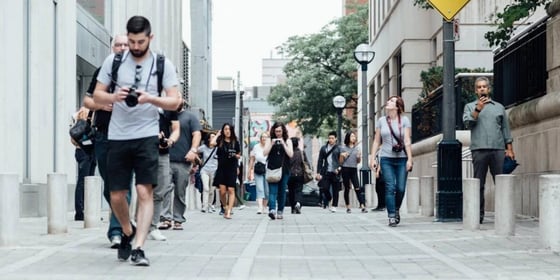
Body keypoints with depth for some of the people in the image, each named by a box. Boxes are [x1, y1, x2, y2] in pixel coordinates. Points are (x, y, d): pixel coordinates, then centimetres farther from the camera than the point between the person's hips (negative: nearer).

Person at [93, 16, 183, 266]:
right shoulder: (113, 61, 4)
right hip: (118, 137, 2)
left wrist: (150, 98, -20)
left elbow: (175, 101, -2)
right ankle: (127, 232, 33)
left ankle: (138, 248, -9)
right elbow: (97, 96, 7)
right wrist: (115, 97, -15)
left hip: (146, 136, -2)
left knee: (145, 192, -10)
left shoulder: (162, 64, 1)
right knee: (117, 195, 6)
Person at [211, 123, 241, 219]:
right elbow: (212, 144, -17)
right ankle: (225, 207, 21)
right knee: (222, 191, -5)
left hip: (232, 169, 0)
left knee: (231, 190, -8)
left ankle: (229, 212, -9)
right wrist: (217, 134, -4)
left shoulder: (235, 142, 6)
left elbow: (239, 155, 15)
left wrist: (235, 155, -7)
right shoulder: (220, 141, 4)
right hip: (221, 168, 0)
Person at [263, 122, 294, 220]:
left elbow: (290, 154, -3)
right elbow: (265, 153, 2)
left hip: (284, 170, 1)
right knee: (272, 191, -14)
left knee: (282, 191, 5)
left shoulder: (287, 141, 7)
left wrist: (283, 144, -11)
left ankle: (280, 211, 13)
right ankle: (272, 210, -27)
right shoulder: (270, 140, 9)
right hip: (272, 169, -1)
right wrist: (271, 144, -10)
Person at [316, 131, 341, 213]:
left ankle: (334, 206, 9)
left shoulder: (338, 149, 4)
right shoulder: (323, 148, 11)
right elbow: (320, 161, 11)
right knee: (324, 188, -5)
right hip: (326, 172, 2)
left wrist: (339, 168, -11)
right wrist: (318, 172, 4)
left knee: (335, 190, 0)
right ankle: (328, 199, 24)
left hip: (335, 172, -2)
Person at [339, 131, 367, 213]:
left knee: (357, 188, -8)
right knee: (347, 189, 4)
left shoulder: (357, 148, 12)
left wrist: (359, 156, -4)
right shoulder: (343, 148, 4)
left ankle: (362, 207, -14)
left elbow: (358, 162, 16)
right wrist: (342, 156, -13)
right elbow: (340, 162, 6)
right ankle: (348, 207, 11)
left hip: (354, 169, 2)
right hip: (345, 169, -2)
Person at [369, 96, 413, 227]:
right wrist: (373, 158, 3)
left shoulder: (404, 120, 2)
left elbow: (407, 141, -2)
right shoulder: (381, 121, 7)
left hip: (401, 158, -1)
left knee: (401, 188, -2)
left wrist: (409, 159, -8)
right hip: (386, 158, 1)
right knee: (390, 187, -7)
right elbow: (376, 141, 10)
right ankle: (391, 216, -3)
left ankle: (396, 210, 25)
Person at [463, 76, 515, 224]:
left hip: (498, 149, 1)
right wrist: (477, 109, -13)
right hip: (479, 149, -1)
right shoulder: (470, 106, 15)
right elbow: (467, 123, -3)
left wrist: (510, 149, 8)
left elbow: (506, 130, 16)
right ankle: (478, 214, 1)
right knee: (479, 184, -2)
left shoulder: (499, 107, 18)